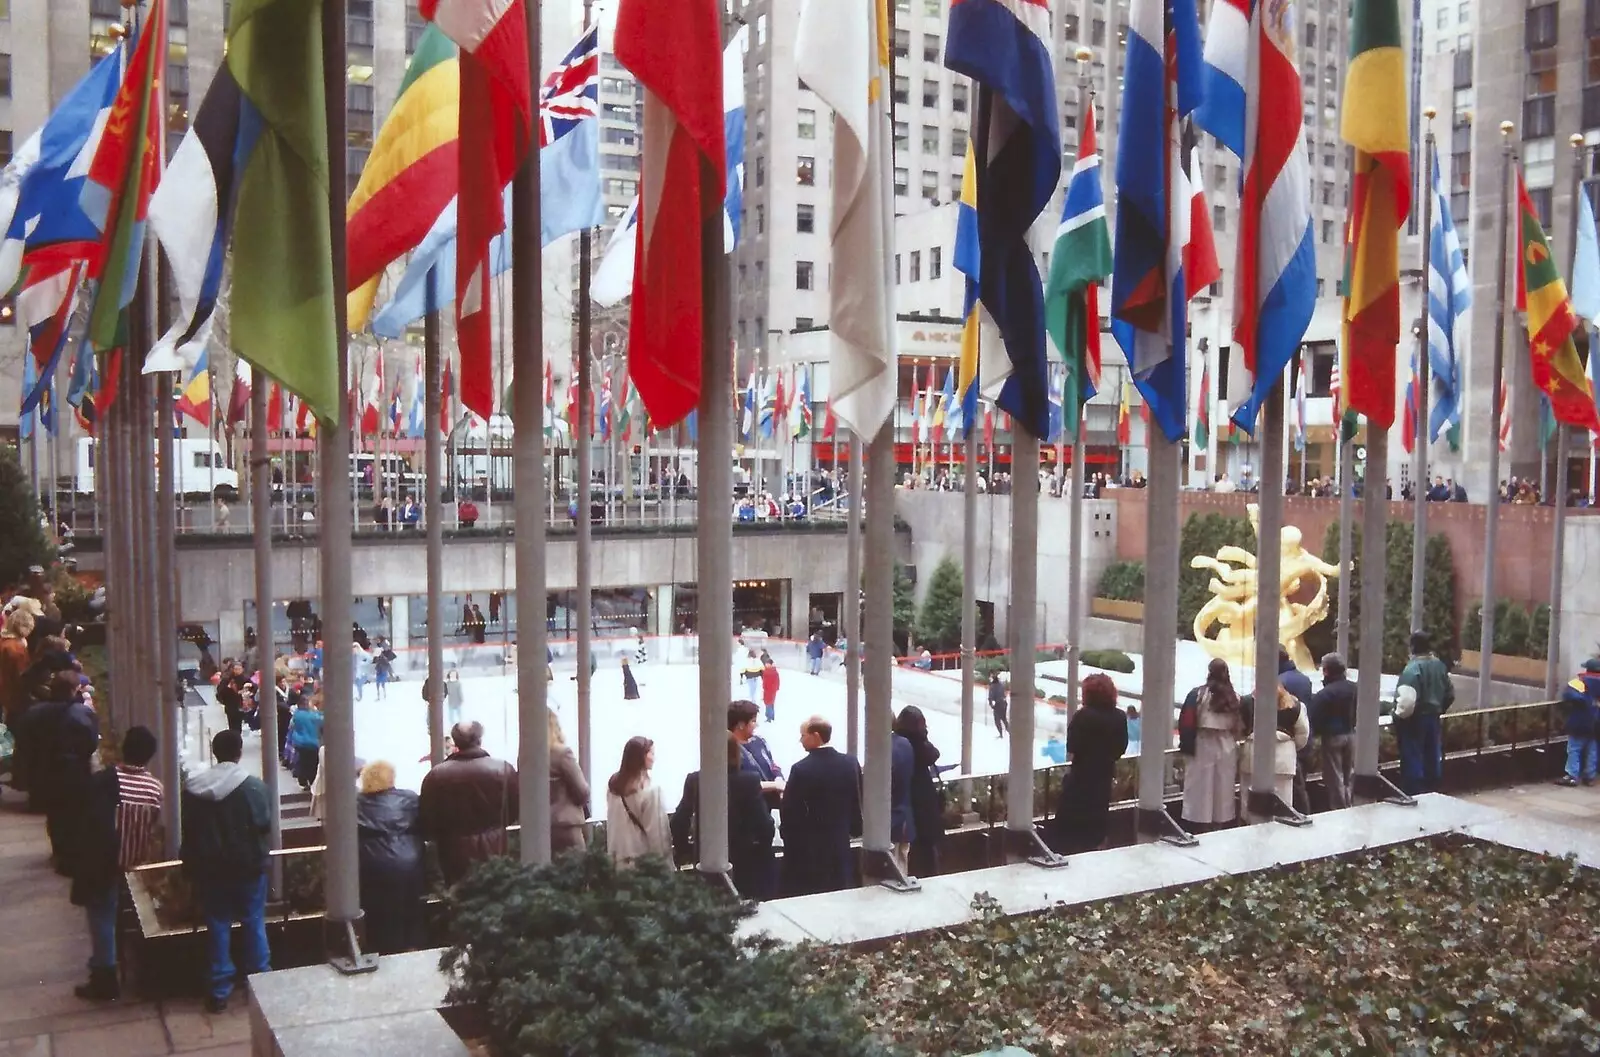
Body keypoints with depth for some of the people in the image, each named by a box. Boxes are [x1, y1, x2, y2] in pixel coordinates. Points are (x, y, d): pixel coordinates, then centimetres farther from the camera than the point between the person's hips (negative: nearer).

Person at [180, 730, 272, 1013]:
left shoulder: (193, 787, -3)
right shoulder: (253, 785, -14)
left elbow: (187, 829, 2)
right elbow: (264, 825, -11)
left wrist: (191, 866, 12)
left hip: (209, 868, 2)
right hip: (248, 865, -2)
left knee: (217, 927, 10)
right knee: (254, 924, 10)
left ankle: (219, 991, 12)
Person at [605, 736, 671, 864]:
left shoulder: (613, 784, 5)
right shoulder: (650, 790, -15)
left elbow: (612, 824, 10)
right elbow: (657, 830, -12)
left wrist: (612, 852, 15)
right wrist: (663, 858, -5)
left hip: (620, 856, 6)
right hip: (643, 856, -6)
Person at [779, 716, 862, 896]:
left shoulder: (801, 769, -16)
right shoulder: (851, 763, -1)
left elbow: (789, 810, -11)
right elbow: (858, 801, 8)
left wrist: (786, 833, 7)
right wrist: (854, 829, 22)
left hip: (807, 848, -5)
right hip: (840, 844, 5)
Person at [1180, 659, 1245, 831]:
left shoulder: (1198, 694, -9)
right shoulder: (1235, 698, 2)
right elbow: (1239, 726, 5)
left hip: (1202, 745, -4)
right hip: (1227, 747, 4)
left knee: (1200, 790, 1)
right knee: (1223, 789, 11)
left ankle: (1199, 823, 3)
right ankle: (1221, 820, 16)